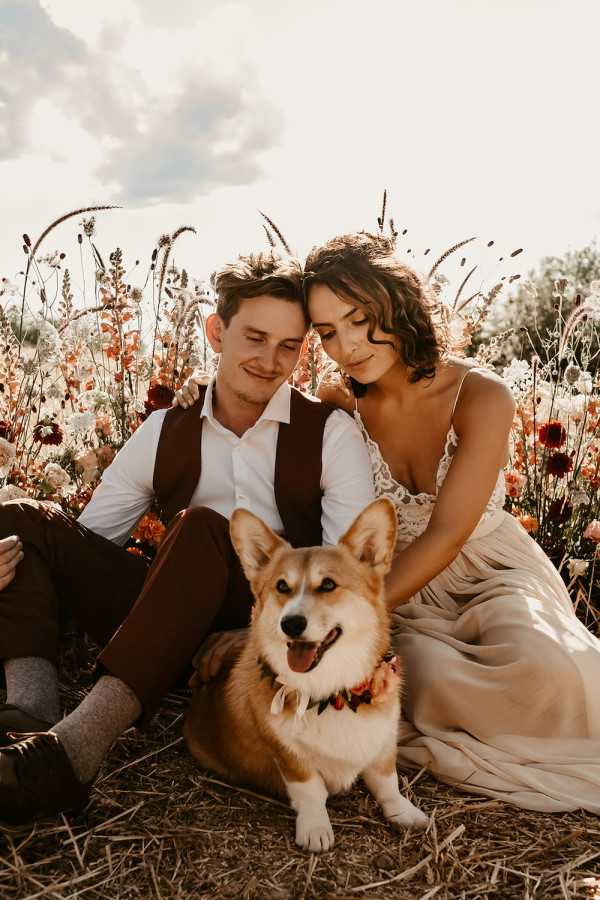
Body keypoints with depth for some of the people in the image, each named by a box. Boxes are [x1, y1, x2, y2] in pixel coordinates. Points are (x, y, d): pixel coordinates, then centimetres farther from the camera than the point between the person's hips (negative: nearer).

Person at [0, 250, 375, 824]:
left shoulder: (331, 434, -2)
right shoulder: (165, 432, 7)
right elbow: (86, 537, 5)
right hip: (174, 628, 4)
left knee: (201, 529, -35)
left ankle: (73, 752, -41)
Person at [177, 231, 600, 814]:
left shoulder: (480, 396, -16)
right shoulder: (338, 404, -5)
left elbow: (445, 535, -21)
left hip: (488, 573, -1)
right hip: (400, 588, 2)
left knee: (539, 665, -34)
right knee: (431, 673, -32)